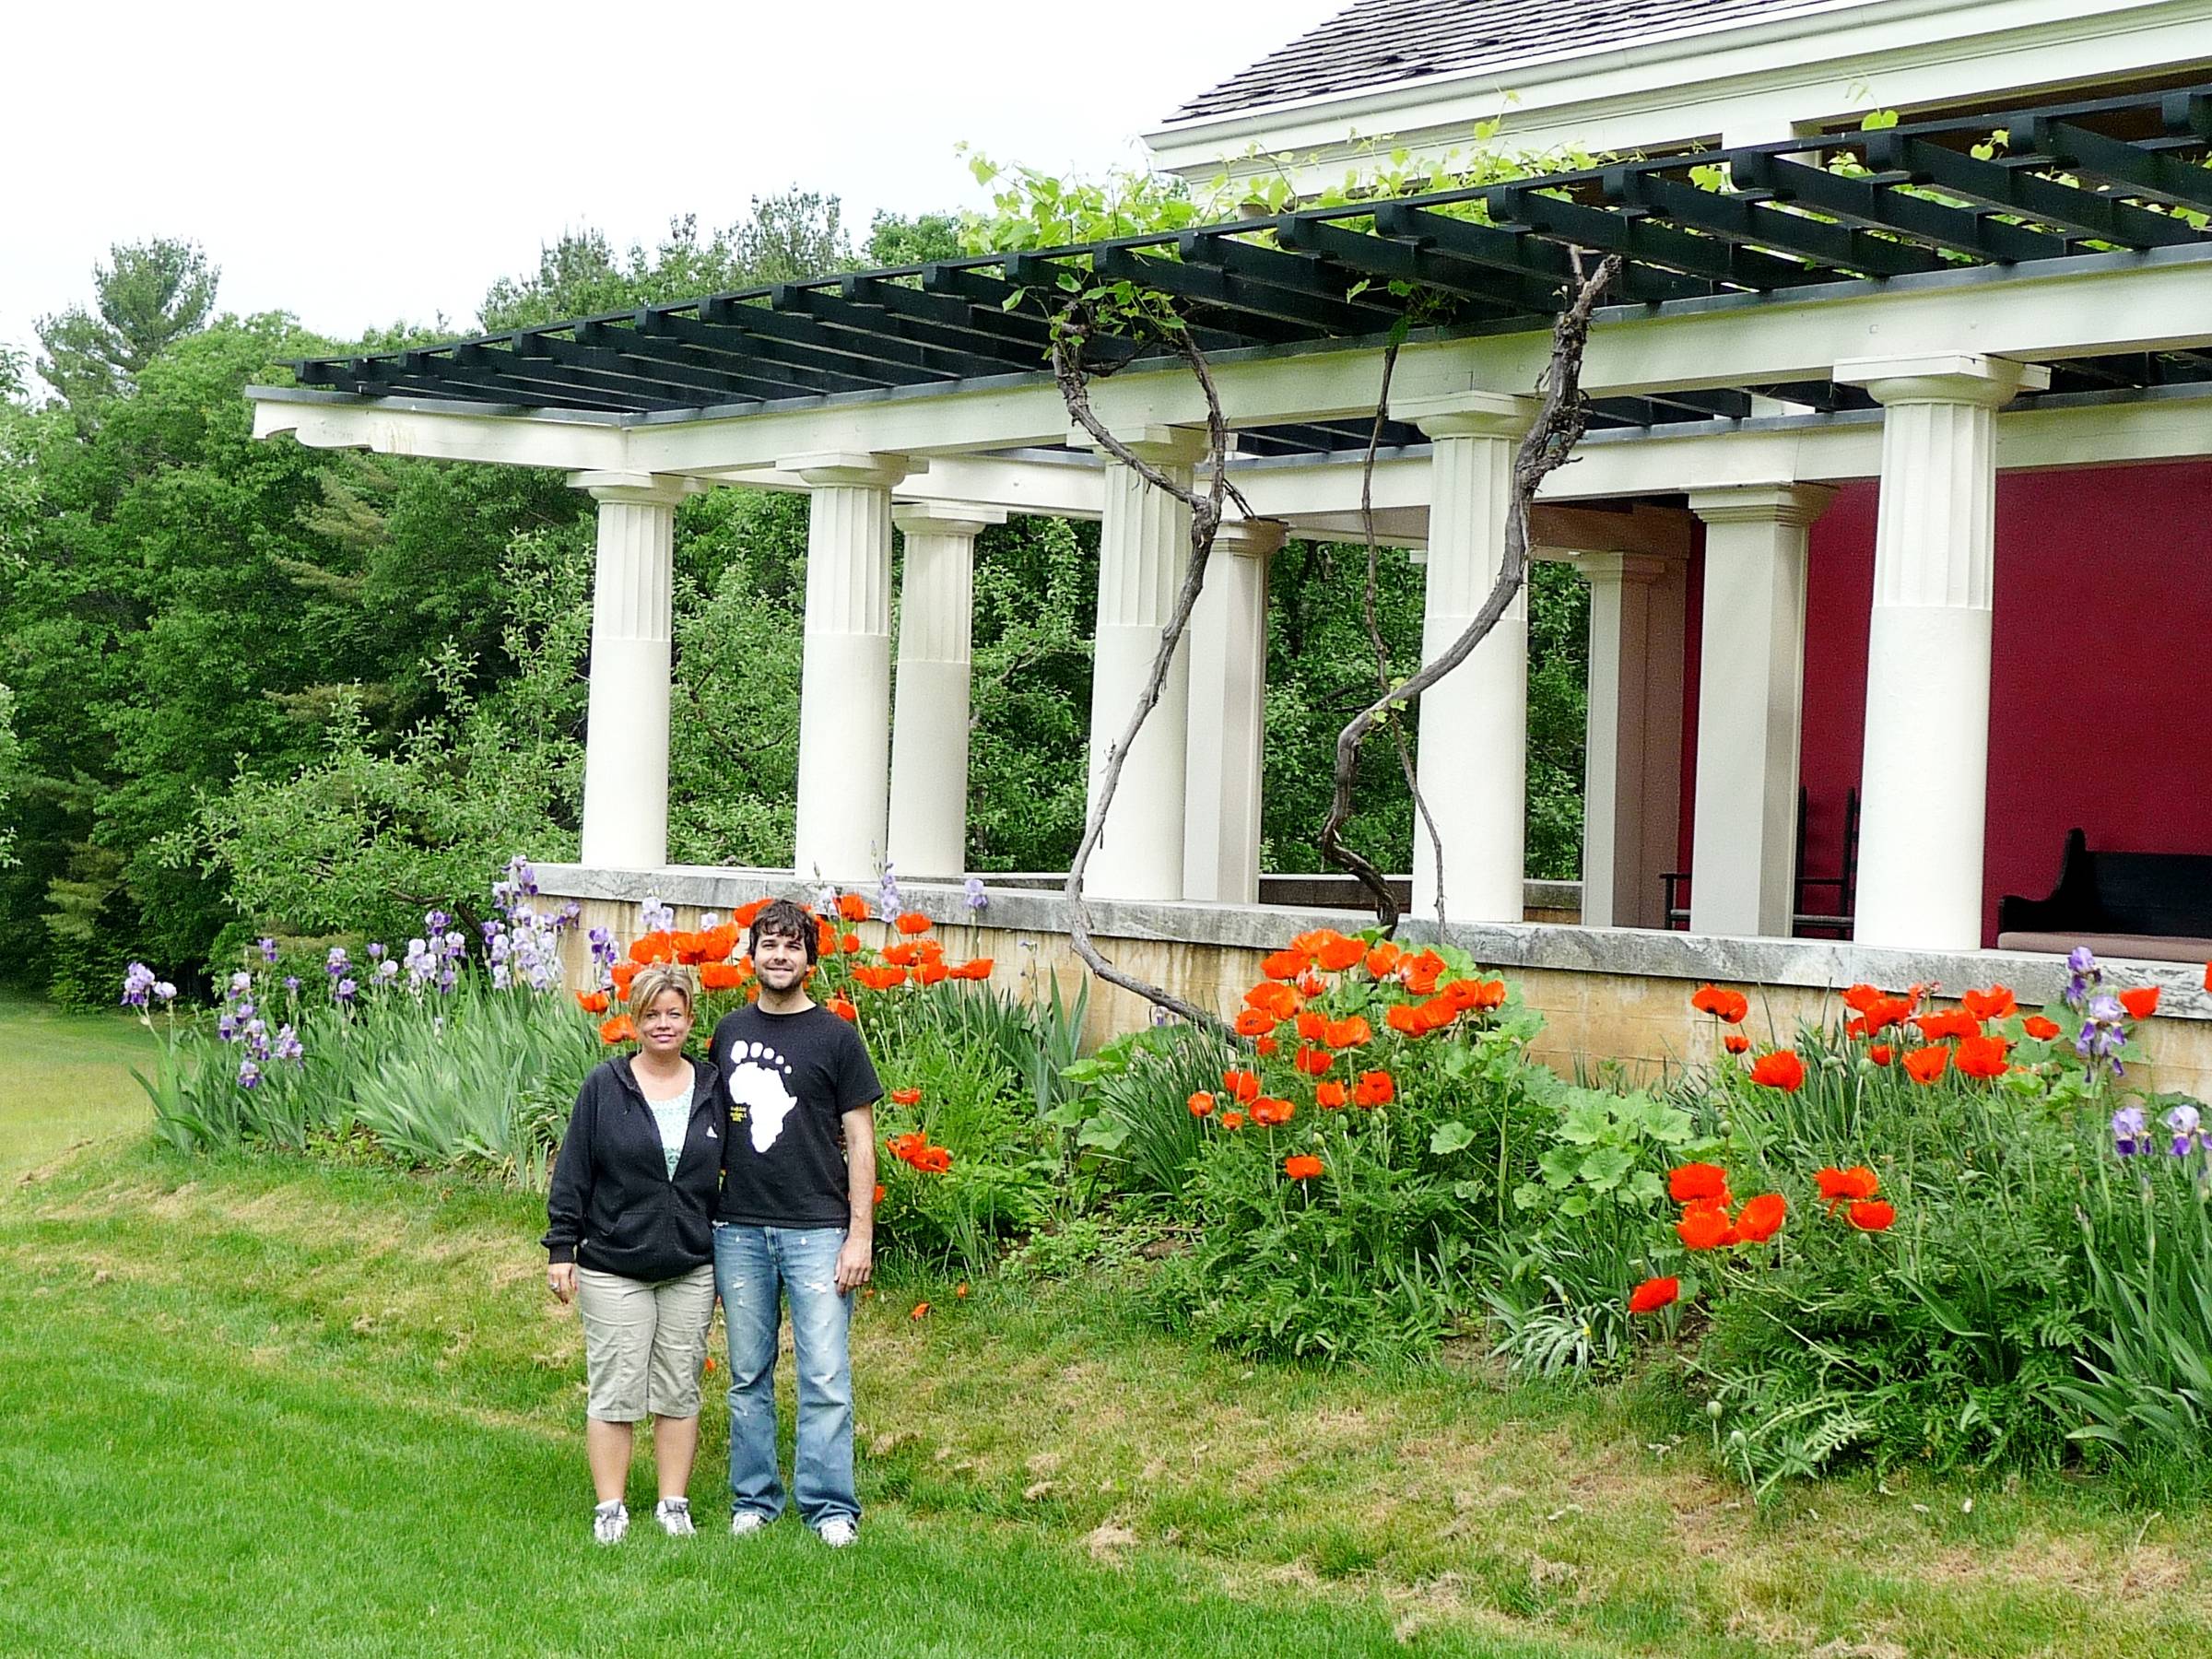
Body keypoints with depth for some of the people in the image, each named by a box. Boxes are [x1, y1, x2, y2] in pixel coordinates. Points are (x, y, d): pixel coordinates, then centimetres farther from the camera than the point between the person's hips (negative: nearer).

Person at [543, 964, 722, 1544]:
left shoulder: (713, 1088, 6)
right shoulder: (605, 1086, -3)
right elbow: (573, 1172, -1)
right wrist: (561, 1248, -4)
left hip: (692, 1268, 3)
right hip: (614, 1269, -3)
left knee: (679, 1389, 8)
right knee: (615, 1390, 0)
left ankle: (674, 1505, 17)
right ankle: (610, 1509, 9)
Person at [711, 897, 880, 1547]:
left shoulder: (834, 1036, 1)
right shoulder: (729, 1033, 11)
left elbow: (859, 1141, 0)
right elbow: (712, 1129, 16)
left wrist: (860, 1235, -6)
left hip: (817, 1230, -3)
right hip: (739, 1230, 3)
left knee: (825, 1376, -5)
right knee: (748, 1376, 9)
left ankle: (829, 1507, 1)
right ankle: (753, 1499, 18)